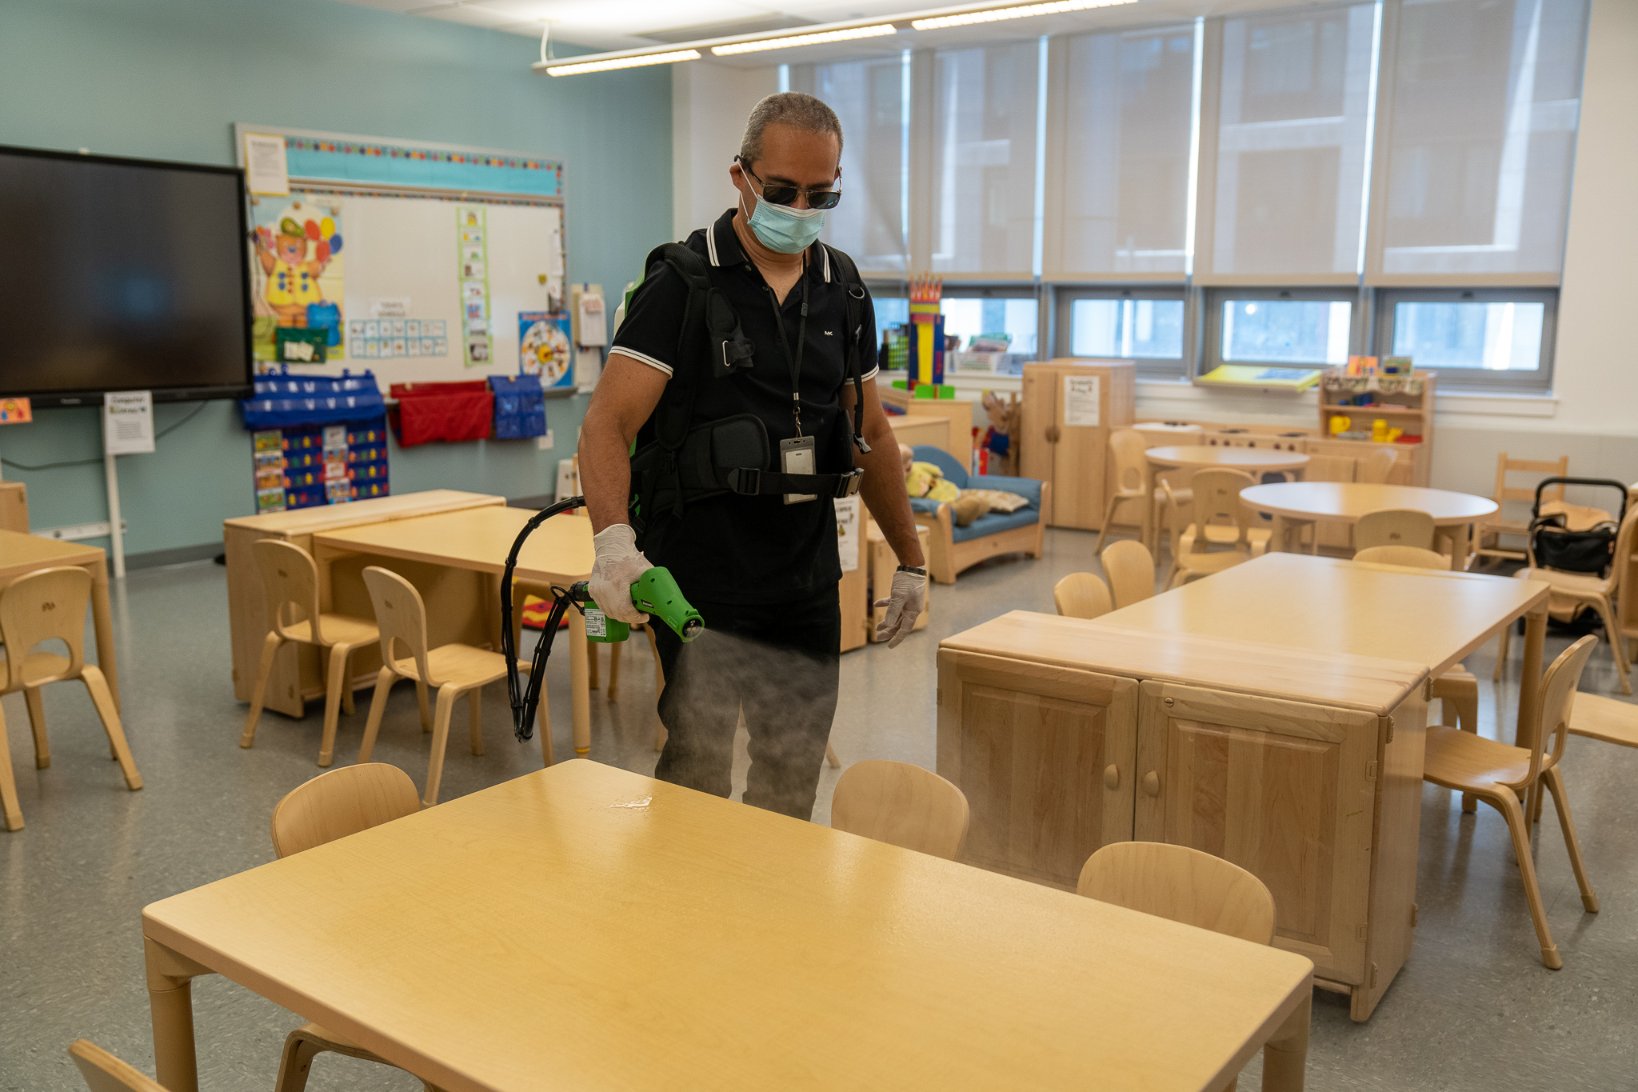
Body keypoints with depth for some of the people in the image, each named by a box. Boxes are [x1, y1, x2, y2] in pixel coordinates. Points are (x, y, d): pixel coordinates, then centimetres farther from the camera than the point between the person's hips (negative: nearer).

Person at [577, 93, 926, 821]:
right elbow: (608, 423, -17)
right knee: (694, 789, -5)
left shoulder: (843, 290, 8)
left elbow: (869, 434, 17)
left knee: (791, 794, 12)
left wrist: (910, 559, 18)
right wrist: (614, 539, -35)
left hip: (808, 591, 5)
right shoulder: (681, 284, -8)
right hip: (700, 589, -5)